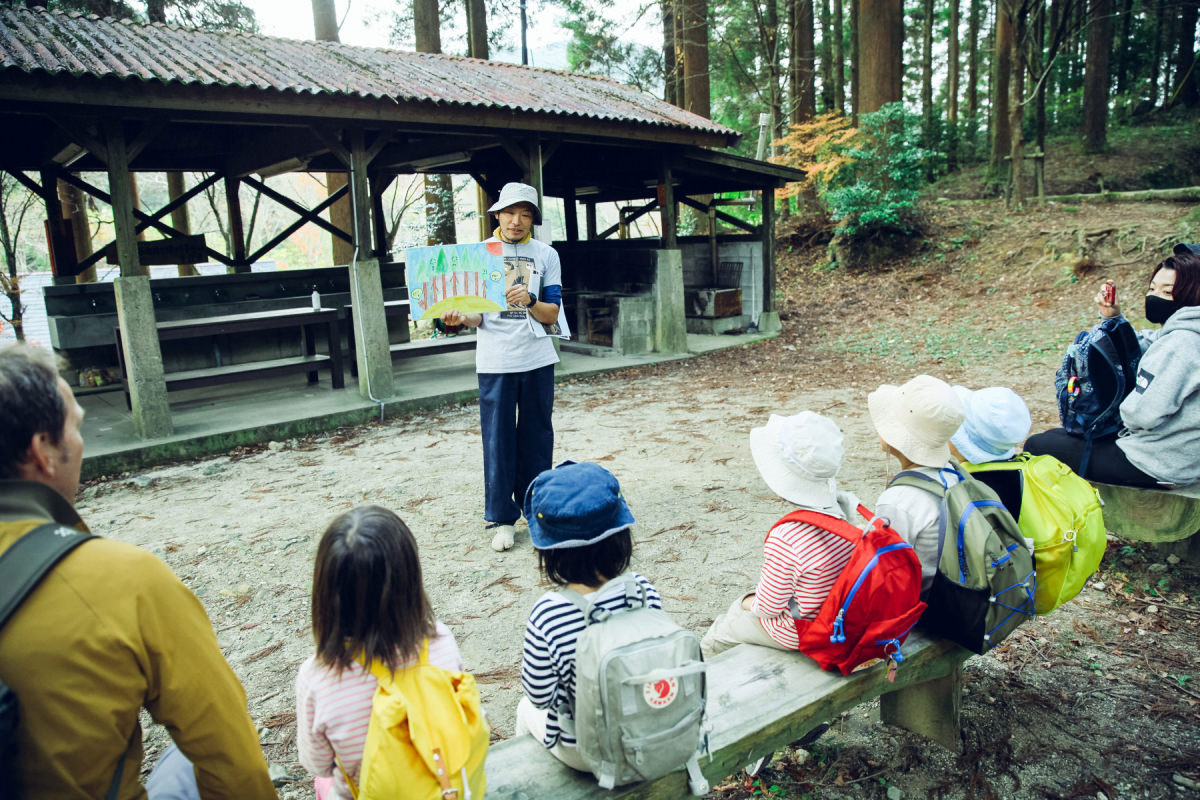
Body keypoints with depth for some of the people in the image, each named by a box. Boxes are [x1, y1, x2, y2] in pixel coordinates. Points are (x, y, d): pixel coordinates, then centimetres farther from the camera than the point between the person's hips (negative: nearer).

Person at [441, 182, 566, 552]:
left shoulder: (546, 255, 6)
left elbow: (552, 314, 0)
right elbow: (477, 314, 4)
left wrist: (530, 302, -20)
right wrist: (461, 318, -19)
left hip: (537, 360, 1)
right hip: (495, 362, -1)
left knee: (537, 437, 9)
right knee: (498, 440, 0)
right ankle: (502, 519, 11)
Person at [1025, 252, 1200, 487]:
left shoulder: (1179, 344, -24)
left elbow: (1142, 414, -30)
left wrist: (1121, 409, -7)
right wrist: (1113, 317, 4)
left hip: (1155, 466, -11)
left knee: (1037, 445, -3)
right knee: (1056, 435, 26)